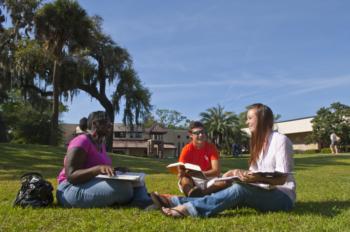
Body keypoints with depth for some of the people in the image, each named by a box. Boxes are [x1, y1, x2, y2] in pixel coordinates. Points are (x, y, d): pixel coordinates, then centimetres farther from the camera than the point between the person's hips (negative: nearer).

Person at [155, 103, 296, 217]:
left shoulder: (280, 140, -11)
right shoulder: (258, 142, 15)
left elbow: (281, 179, -18)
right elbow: (253, 172, 10)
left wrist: (258, 179, -36)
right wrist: (241, 173, -10)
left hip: (283, 197, -6)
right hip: (264, 193, 6)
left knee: (239, 189, -31)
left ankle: (190, 208, -40)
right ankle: (176, 201, -27)